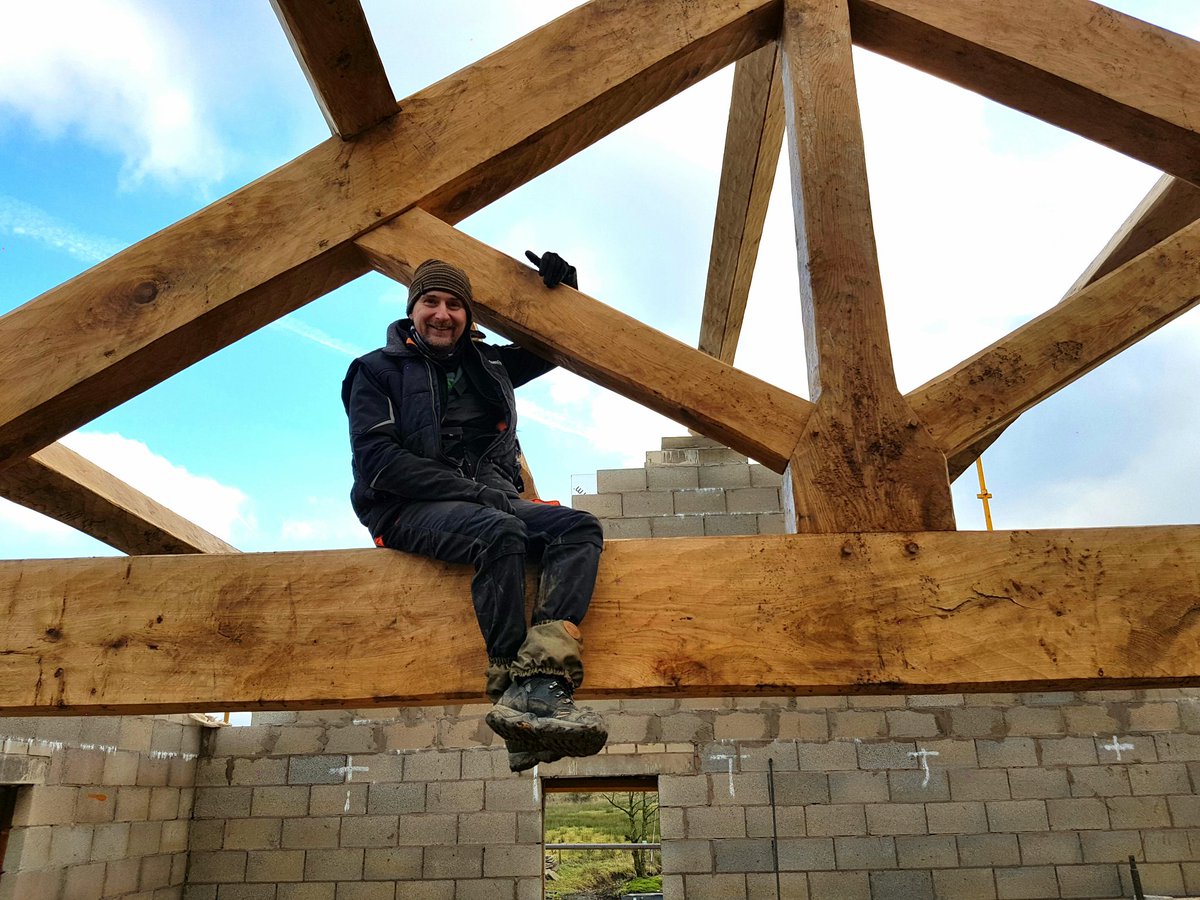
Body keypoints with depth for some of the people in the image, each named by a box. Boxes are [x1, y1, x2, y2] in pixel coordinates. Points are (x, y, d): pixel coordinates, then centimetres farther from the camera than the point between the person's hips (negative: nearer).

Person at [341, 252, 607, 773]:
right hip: (410, 509, -5)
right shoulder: (377, 371, 6)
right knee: (501, 533, -36)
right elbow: (378, 462, -8)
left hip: (493, 500, 5)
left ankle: (544, 681, -41)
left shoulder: (488, 364, 20)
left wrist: (563, 288, 11)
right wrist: (471, 492, -16)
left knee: (580, 528, -22)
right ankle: (519, 691, -38)